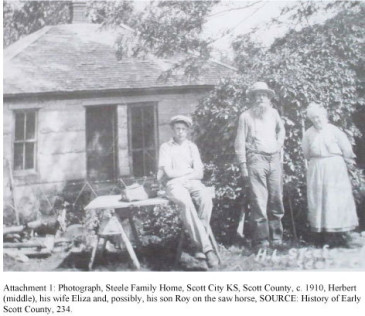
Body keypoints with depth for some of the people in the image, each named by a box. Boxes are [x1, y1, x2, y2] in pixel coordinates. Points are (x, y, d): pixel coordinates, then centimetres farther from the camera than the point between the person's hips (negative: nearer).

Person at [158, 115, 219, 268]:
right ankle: (207, 248, -39)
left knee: (206, 198, -32)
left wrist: (179, 173, -4)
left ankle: (199, 245, -28)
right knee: (186, 203, -36)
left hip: (193, 182, 3)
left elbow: (199, 174, 9)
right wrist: (189, 170, 4)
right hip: (174, 184, -3)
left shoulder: (192, 147, 18)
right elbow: (168, 172, -3)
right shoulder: (166, 147, 10)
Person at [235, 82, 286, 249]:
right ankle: (261, 239, -4)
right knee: (259, 200, -8)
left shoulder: (273, 113, 15)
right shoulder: (246, 116, 3)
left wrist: (279, 144, 17)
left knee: (276, 199, 3)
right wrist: (243, 165, -6)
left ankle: (276, 237, 12)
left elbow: (281, 129, 33)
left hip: (275, 159, 4)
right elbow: (240, 142, 1)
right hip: (256, 160, -4)